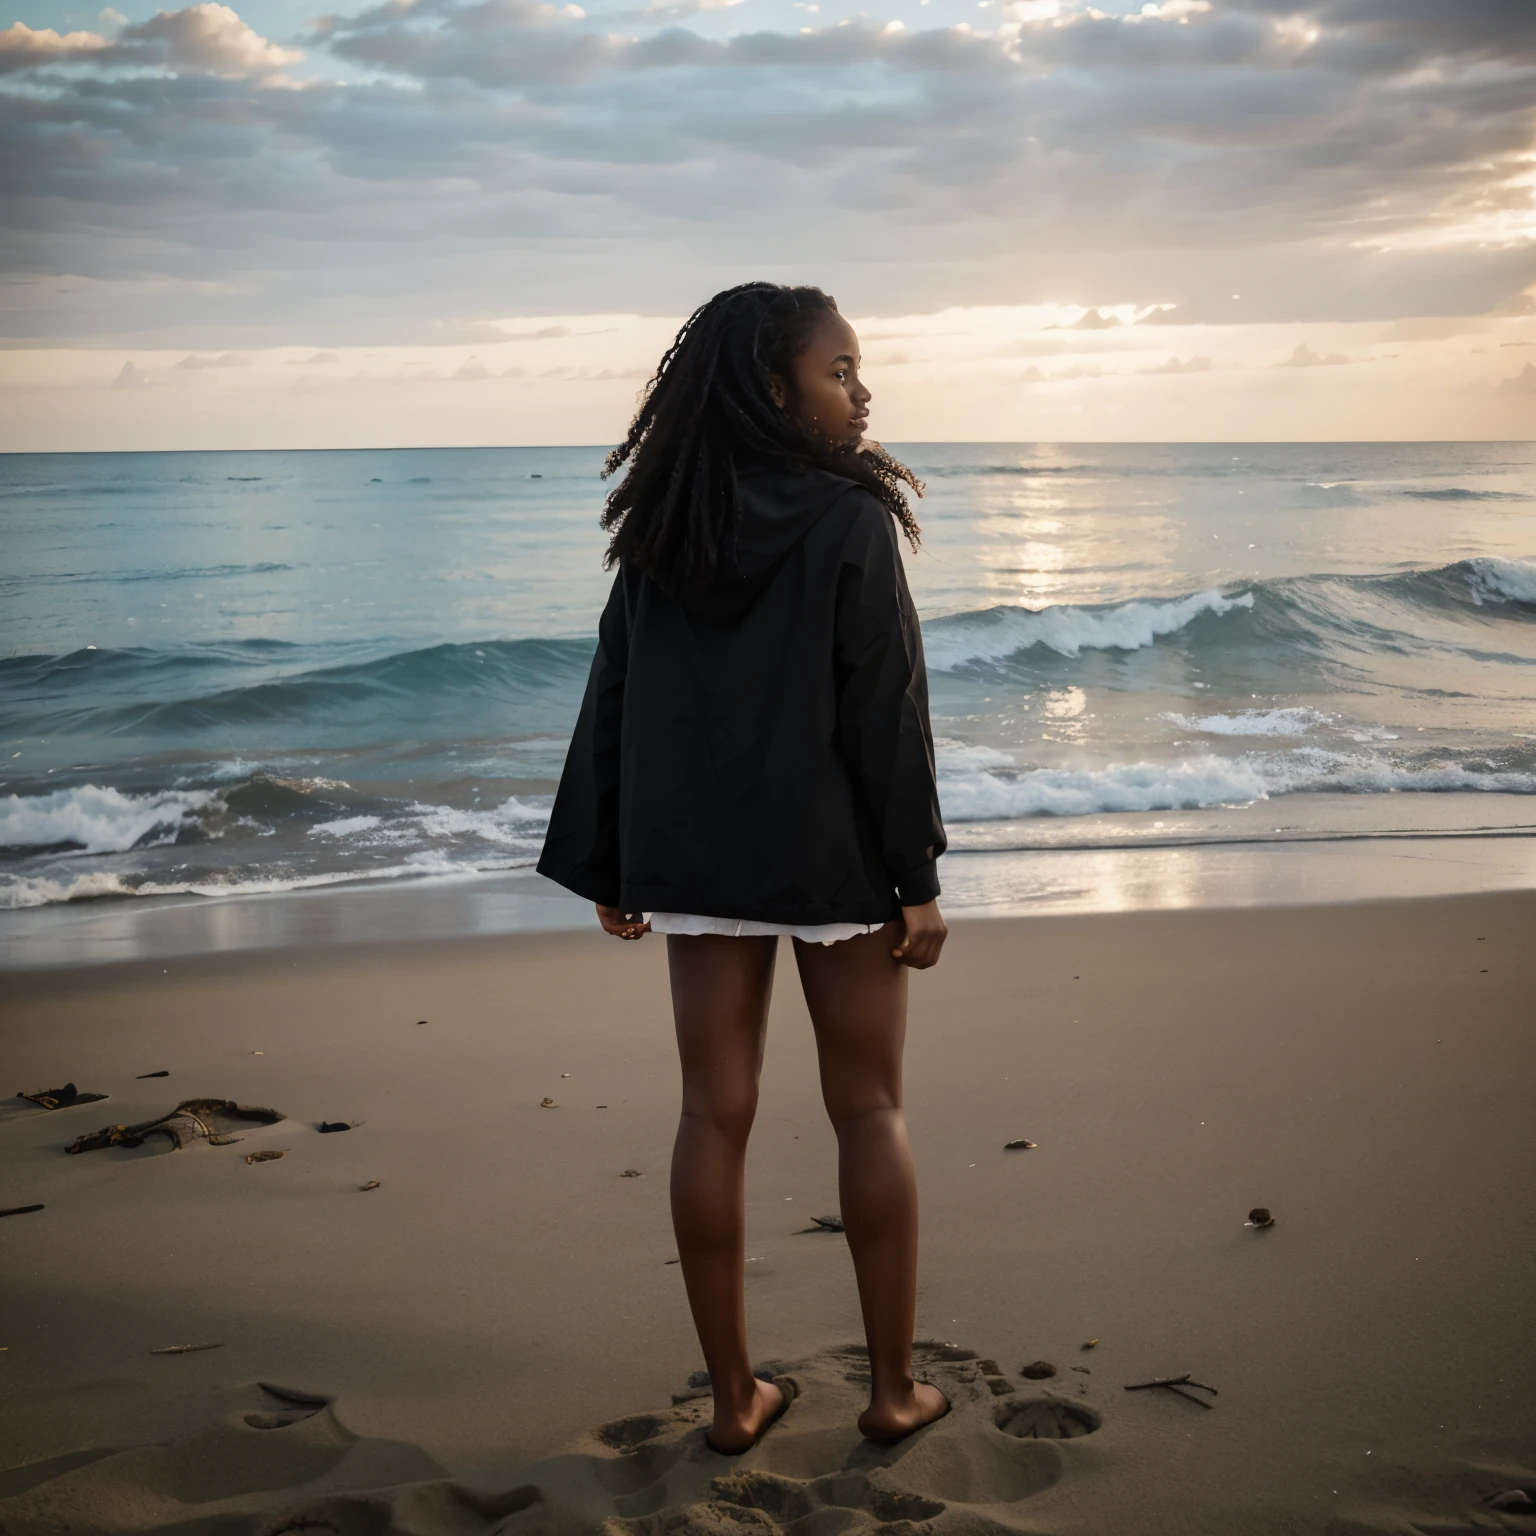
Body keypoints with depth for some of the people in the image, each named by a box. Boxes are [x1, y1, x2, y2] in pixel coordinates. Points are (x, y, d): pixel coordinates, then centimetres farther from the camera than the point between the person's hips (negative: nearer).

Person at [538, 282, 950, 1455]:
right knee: (869, 1110, 8)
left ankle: (734, 1396, 16)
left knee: (715, 1115, 8)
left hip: (696, 863, 4)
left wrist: (607, 868, 10)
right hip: (832, 860, -4)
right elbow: (887, 713, -14)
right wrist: (919, 878, -10)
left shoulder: (662, 531, 4)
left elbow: (613, 706, 4)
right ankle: (895, 1388, 16)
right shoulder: (849, 522, -11)